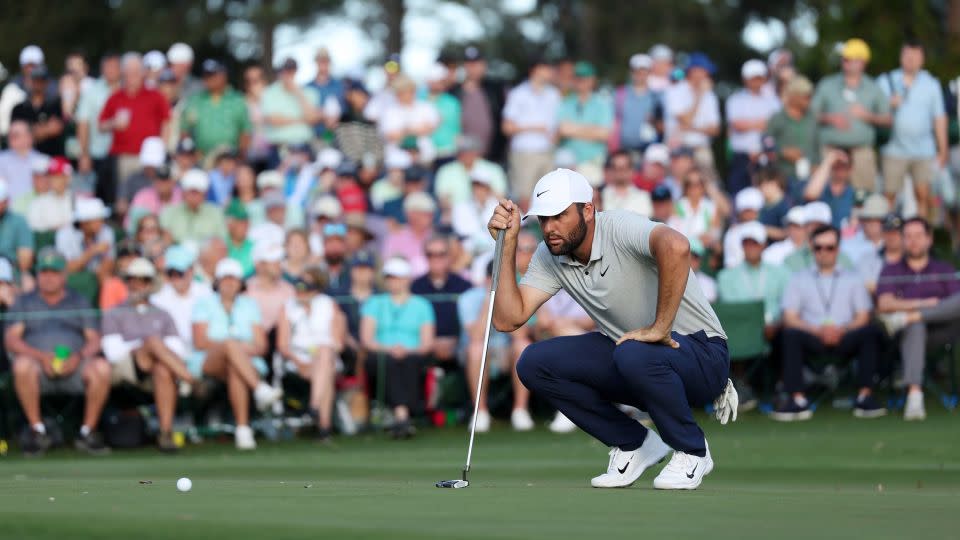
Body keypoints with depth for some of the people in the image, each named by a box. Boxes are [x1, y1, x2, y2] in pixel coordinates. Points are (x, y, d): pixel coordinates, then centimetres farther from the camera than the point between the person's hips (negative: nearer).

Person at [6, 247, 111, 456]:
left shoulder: (79, 302, 22)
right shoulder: (24, 303, 19)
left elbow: (94, 339, 11)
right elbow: (11, 340, 5)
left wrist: (79, 357, -13)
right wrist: (41, 356, -13)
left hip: (74, 367, 1)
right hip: (39, 365, -1)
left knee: (101, 367, -32)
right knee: (22, 365, -37)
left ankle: (87, 432, -19)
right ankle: (37, 430, -24)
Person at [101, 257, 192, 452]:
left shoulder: (162, 316, 28)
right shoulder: (113, 315, 20)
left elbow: (178, 350, 13)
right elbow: (114, 352, 3)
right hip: (124, 371, -2)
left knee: (163, 370, -37)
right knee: (154, 341, -32)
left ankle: (166, 433, -43)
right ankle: (193, 382, -47)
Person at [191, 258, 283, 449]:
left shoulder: (249, 305, 21)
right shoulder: (205, 303, 14)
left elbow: (261, 345, 12)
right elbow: (200, 342, -1)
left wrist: (250, 349, -13)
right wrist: (233, 346, -14)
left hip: (249, 363, 2)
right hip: (207, 364, -1)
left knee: (235, 369, -38)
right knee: (231, 344, -37)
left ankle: (243, 429, -50)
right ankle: (261, 390, -56)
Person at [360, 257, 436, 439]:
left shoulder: (421, 305, 20)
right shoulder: (375, 303, 22)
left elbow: (427, 343, 9)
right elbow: (366, 338, 9)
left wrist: (408, 351, -12)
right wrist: (388, 349, -10)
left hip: (413, 356, 0)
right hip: (382, 356, 0)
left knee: (410, 361, -36)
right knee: (390, 362, -36)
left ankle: (401, 418, -49)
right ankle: (402, 414, -53)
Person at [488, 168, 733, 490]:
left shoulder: (620, 229, -24)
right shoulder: (549, 257, -2)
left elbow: (675, 246, -46)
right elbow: (508, 320, -8)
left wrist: (660, 328, -39)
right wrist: (508, 245, -13)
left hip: (701, 353, -7)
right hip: (625, 352, 7)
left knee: (635, 355, -40)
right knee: (534, 364, -10)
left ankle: (691, 451, -11)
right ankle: (634, 444, 4)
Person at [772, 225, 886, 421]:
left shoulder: (852, 279, 22)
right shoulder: (798, 279, 19)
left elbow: (863, 317, 9)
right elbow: (790, 319, 5)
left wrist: (842, 330, -13)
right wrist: (817, 331, -14)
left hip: (845, 339, 1)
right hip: (812, 340, -1)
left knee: (870, 332, -30)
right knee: (791, 335, -33)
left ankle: (865, 396, -29)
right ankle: (797, 400, -34)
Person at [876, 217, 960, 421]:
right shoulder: (891, 271, 20)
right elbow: (884, 304, 2)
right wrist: (924, 303, -7)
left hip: (941, 330, 1)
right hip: (912, 332, -1)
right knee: (915, 326, -40)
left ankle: (905, 318, -34)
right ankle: (914, 395, -55)